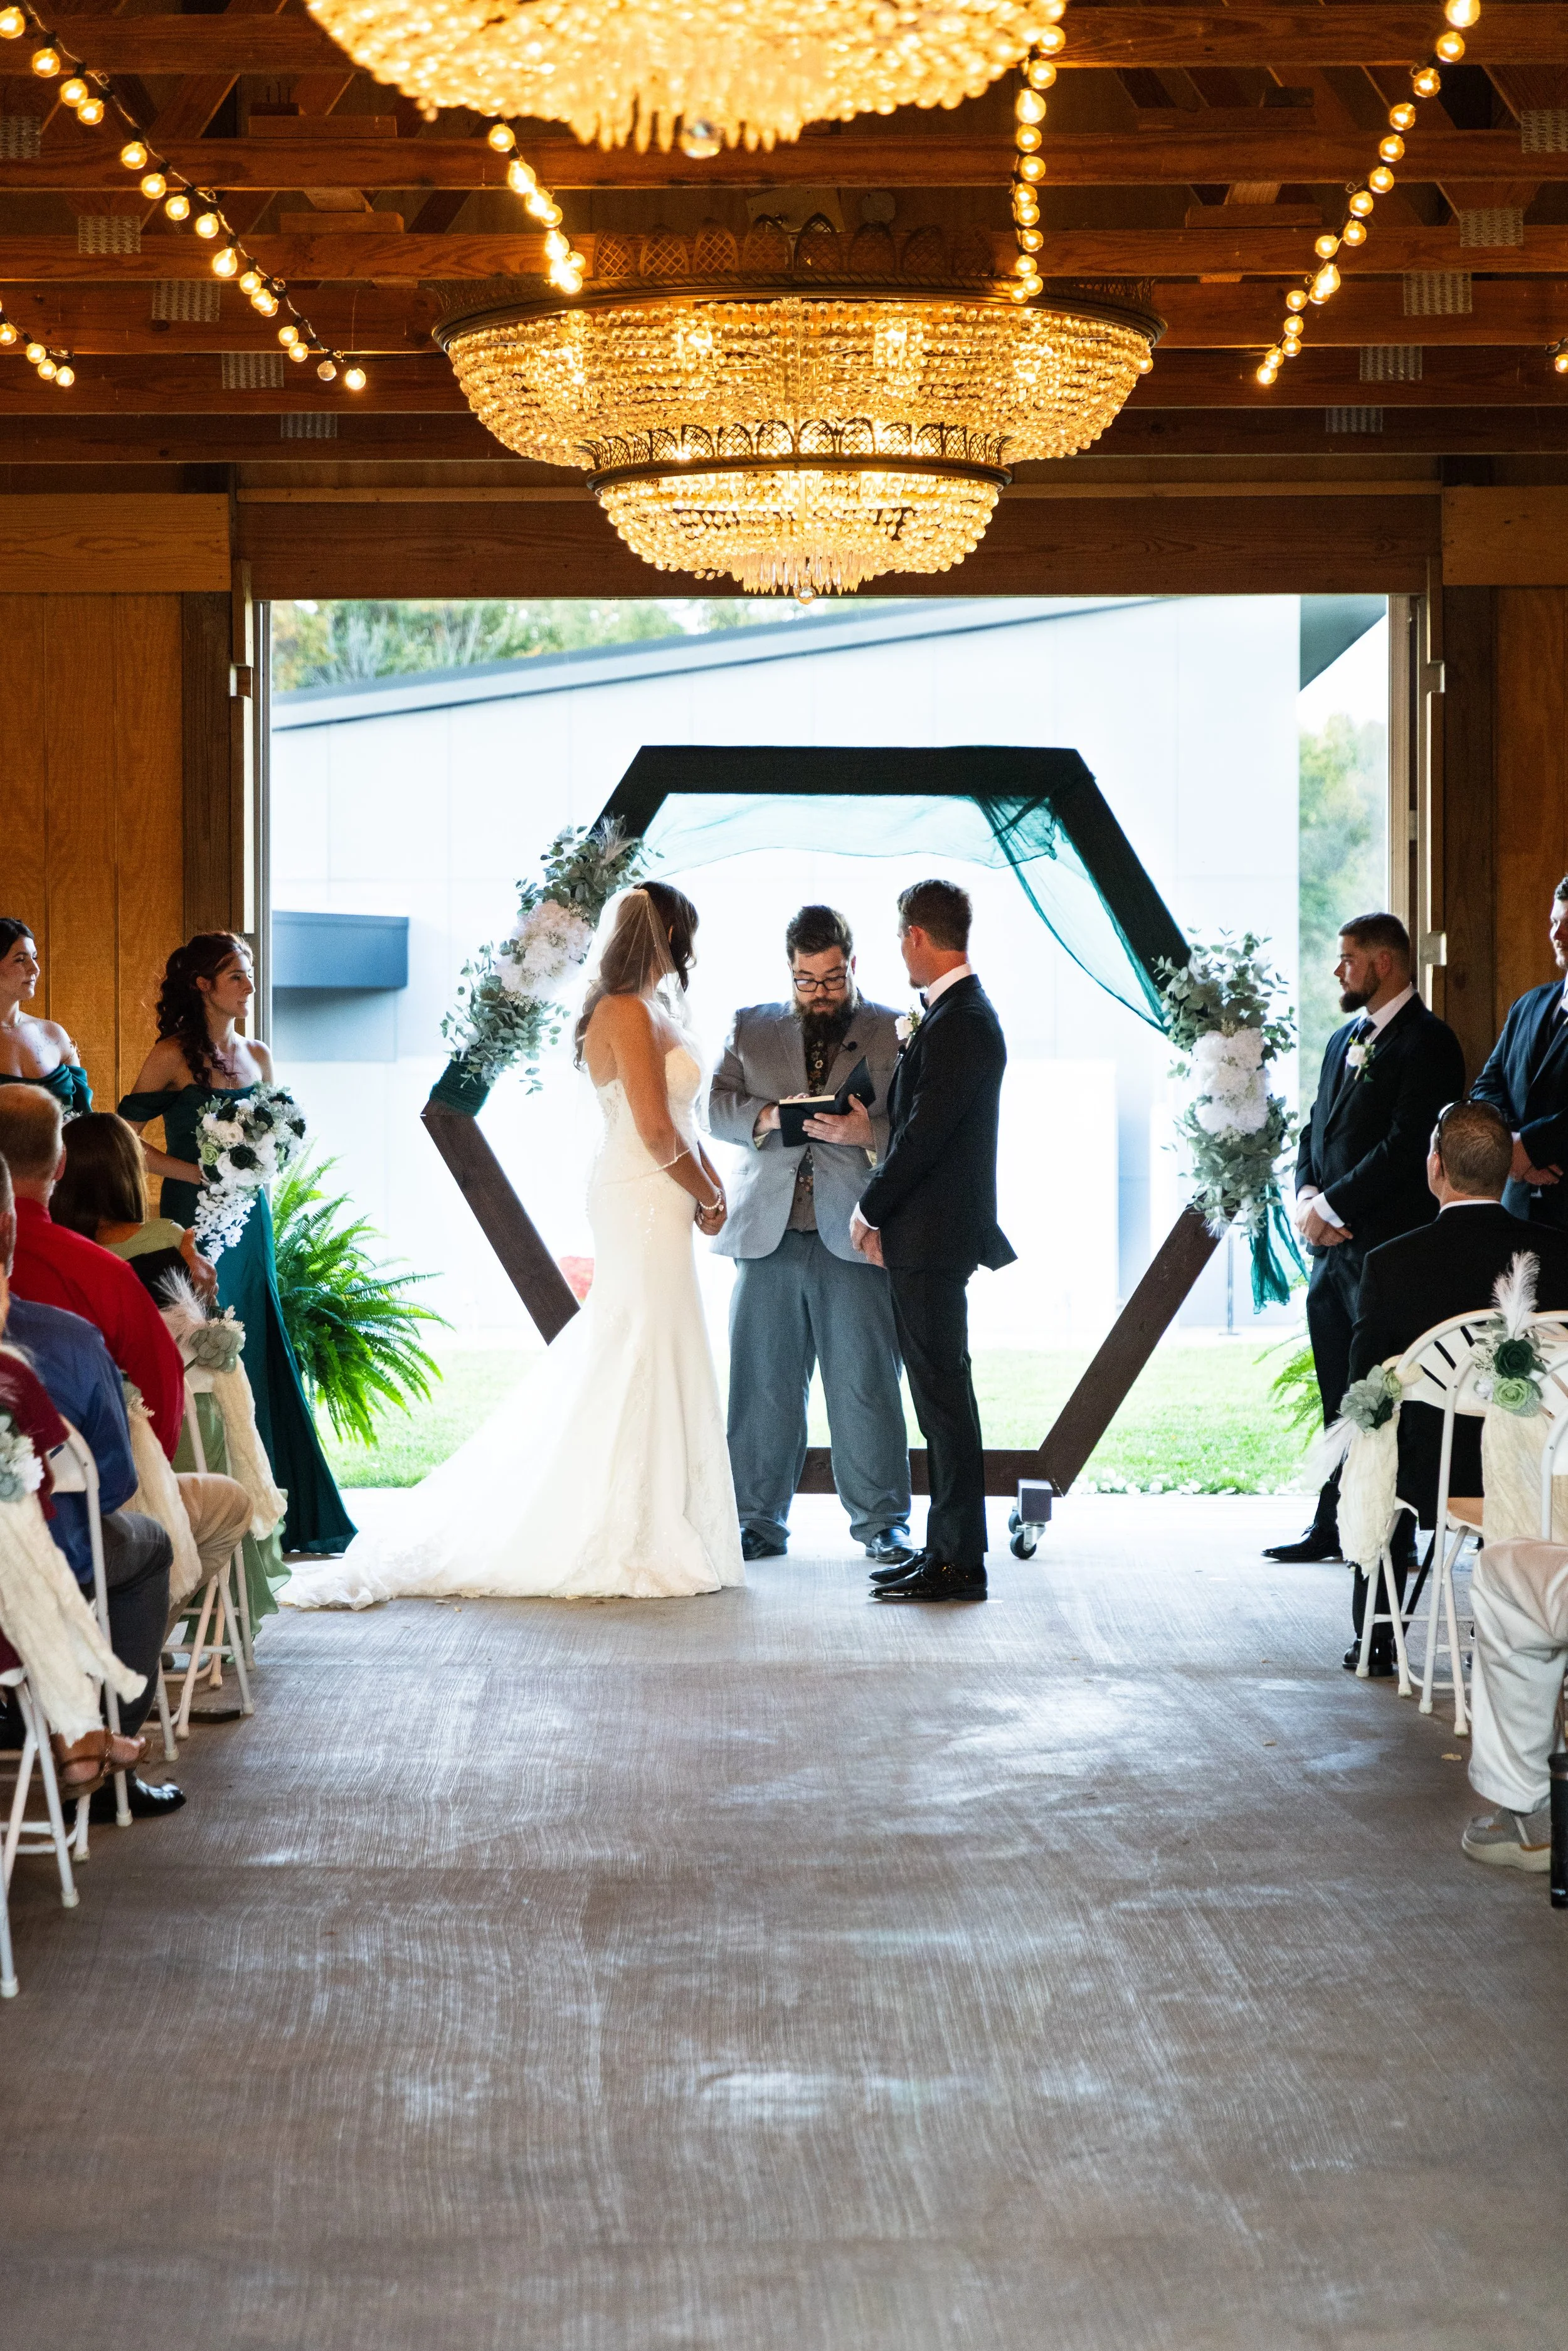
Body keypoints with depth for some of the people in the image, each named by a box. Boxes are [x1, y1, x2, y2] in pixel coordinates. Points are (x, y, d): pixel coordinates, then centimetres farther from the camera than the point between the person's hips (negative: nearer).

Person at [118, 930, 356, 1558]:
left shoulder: (257, 1056, 11)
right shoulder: (173, 1057, -6)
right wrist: (199, 1172, -14)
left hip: (249, 1217, 6)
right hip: (197, 1216, -6)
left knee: (259, 1355, 5)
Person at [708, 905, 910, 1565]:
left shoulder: (896, 1032, 8)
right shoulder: (751, 1027, 17)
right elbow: (715, 1104, 9)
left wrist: (866, 1132, -15)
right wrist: (764, 1118, -9)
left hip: (854, 1238, -2)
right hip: (769, 1236, 2)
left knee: (866, 1384, -2)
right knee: (760, 1383, 3)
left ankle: (881, 1522, 8)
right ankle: (759, 1522, 12)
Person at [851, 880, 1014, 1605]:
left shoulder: (960, 1023, -17)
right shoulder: (955, 1014, 15)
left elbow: (925, 1134, -20)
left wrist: (871, 1208, -8)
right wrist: (884, 1214, 10)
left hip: (932, 1239, -10)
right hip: (924, 1237, 10)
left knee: (943, 1393, -7)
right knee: (938, 1394, 13)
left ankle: (960, 1562, -5)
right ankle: (946, 1548, 18)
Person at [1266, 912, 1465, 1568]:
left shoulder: (1427, 1042, -10)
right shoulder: (1344, 1040, 19)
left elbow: (1407, 1144, -17)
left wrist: (1331, 1205, -15)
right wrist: (1307, 1196, 0)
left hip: (1390, 1244, -8)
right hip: (1333, 1244, 8)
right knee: (1340, 1396, 12)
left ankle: (1393, 1537, 1)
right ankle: (1333, 1527, 18)